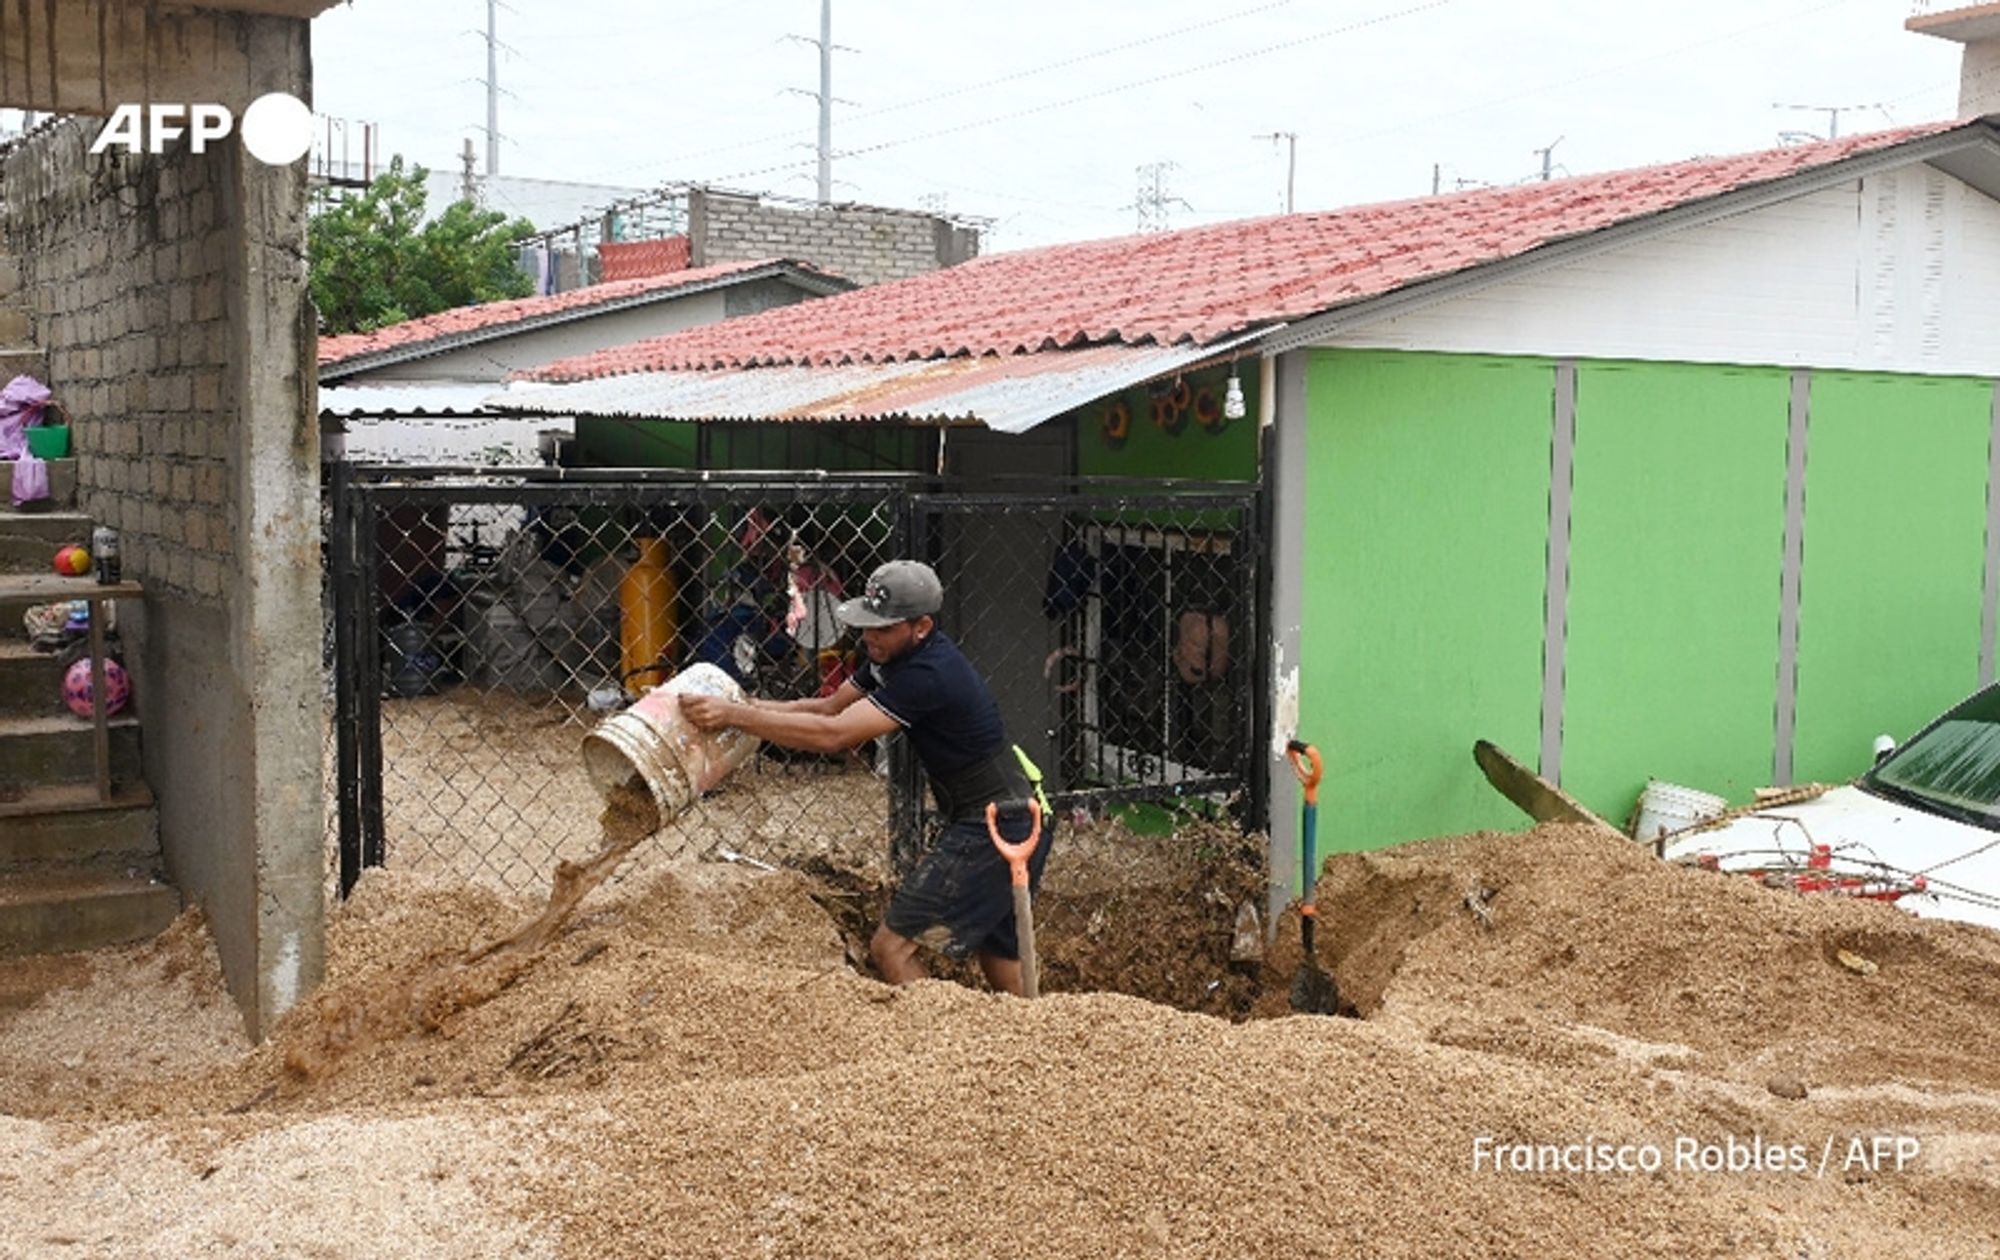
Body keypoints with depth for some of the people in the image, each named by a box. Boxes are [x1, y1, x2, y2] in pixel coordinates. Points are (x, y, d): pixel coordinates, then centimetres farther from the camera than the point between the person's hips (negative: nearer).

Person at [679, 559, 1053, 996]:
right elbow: (830, 708, 10)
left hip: (997, 829, -11)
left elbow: (833, 735, -29)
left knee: (893, 946, -6)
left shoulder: (930, 674, -25)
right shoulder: (891, 654, 5)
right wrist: (749, 705, -5)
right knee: (998, 957, 22)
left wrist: (734, 716, -28)